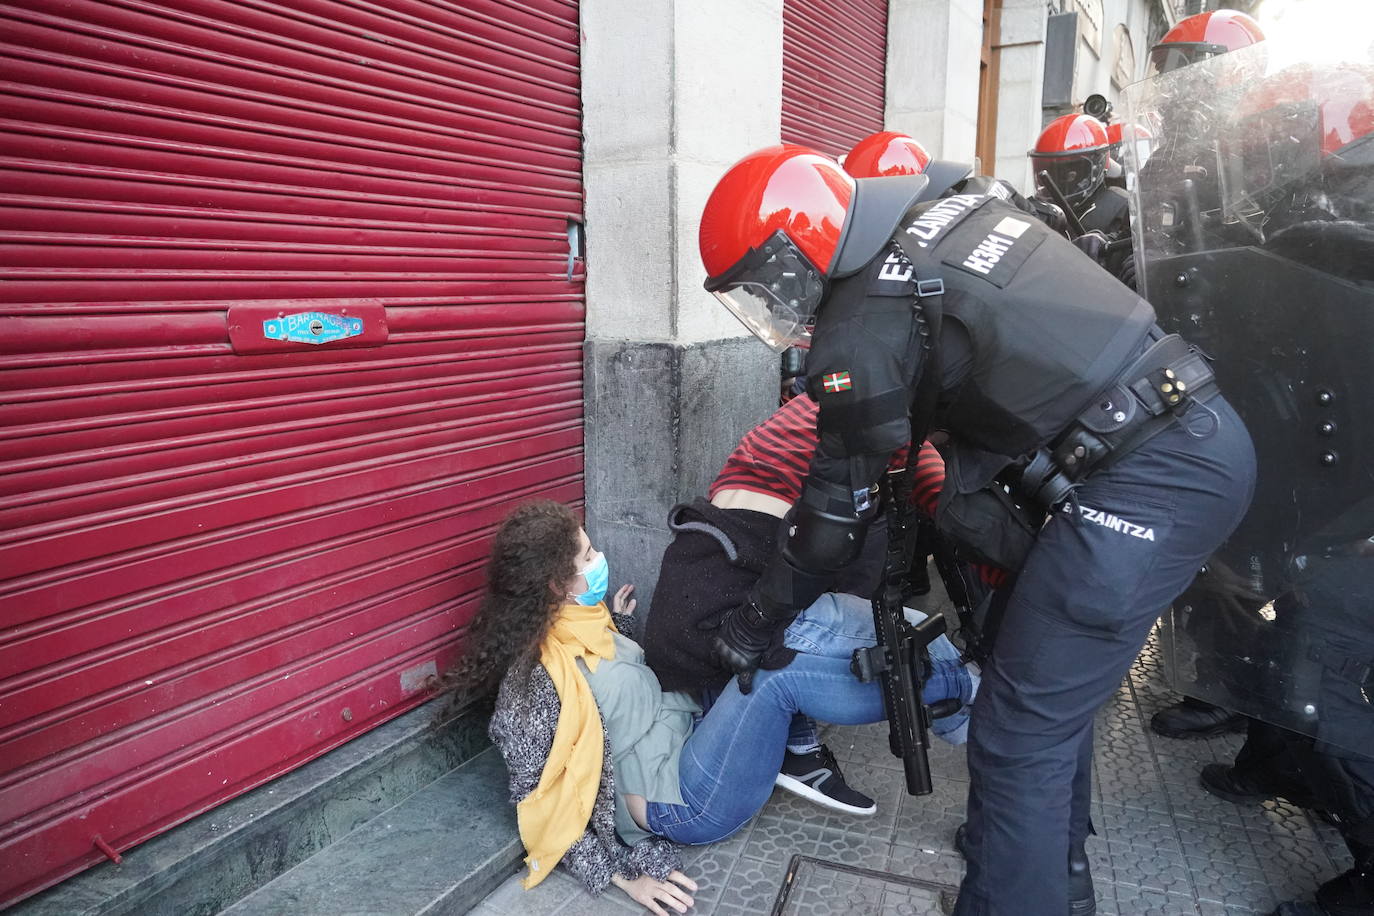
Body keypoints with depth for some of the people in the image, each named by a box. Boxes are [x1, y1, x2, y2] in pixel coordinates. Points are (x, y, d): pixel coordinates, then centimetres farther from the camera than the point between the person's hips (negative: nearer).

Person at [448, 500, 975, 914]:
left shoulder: (581, 624, 7)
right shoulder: (534, 678, -19)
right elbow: (538, 804, -17)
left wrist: (620, 622, 14)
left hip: (692, 731, 9)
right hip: (686, 802, -9)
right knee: (778, 673, -26)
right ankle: (950, 687, -8)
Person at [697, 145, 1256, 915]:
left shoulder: (865, 323, -13)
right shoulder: (949, 211, 11)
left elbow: (837, 510, -5)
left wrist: (753, 627, 8)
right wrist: (964, 483, 16)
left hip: (1146, 482, -10)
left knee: (1019, 736, -2)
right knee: (1059, 684, 24)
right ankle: (1054, 854, 43)